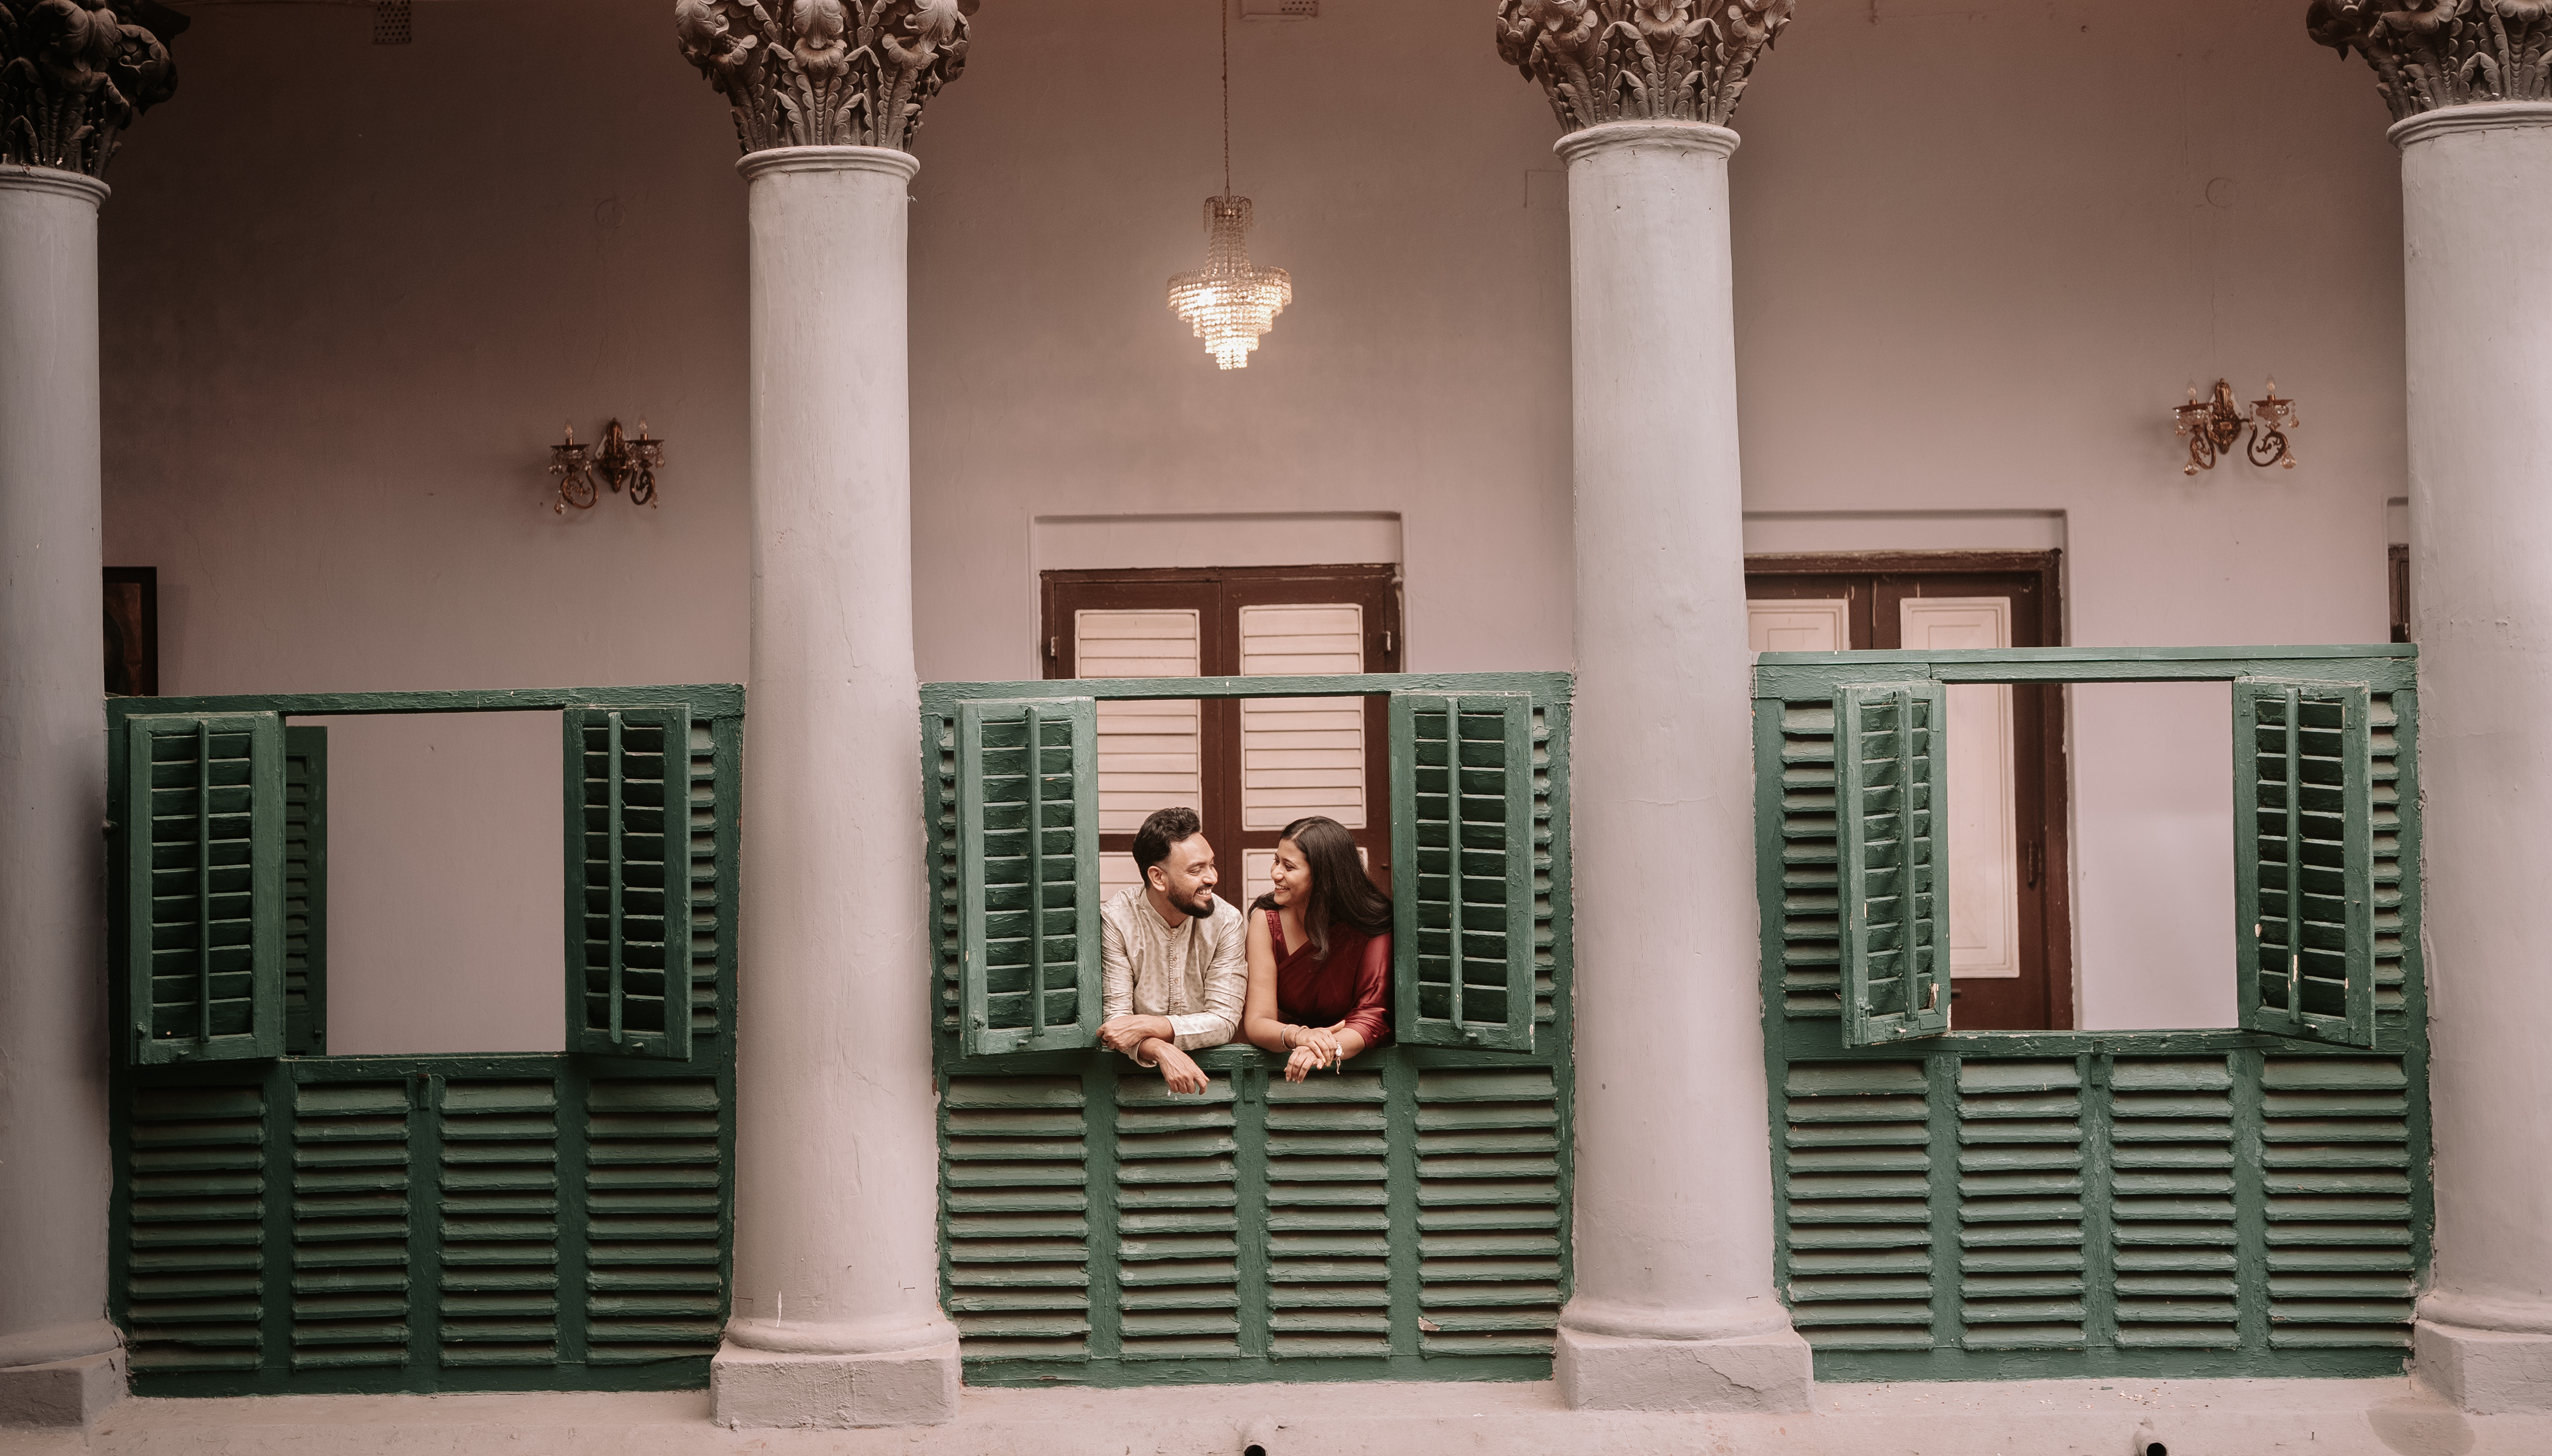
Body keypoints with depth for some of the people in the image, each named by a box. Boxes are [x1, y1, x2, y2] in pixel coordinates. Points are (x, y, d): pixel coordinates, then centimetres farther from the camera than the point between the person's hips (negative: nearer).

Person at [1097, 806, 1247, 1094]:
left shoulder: (1226, 920, -3)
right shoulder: (1115, 919, -7)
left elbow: (1224, 1020, -8)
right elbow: (1116, 1019, -11)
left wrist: (1146, 1026, -21)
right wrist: (1162, 1051, -31)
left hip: (1208, 1066, 1)